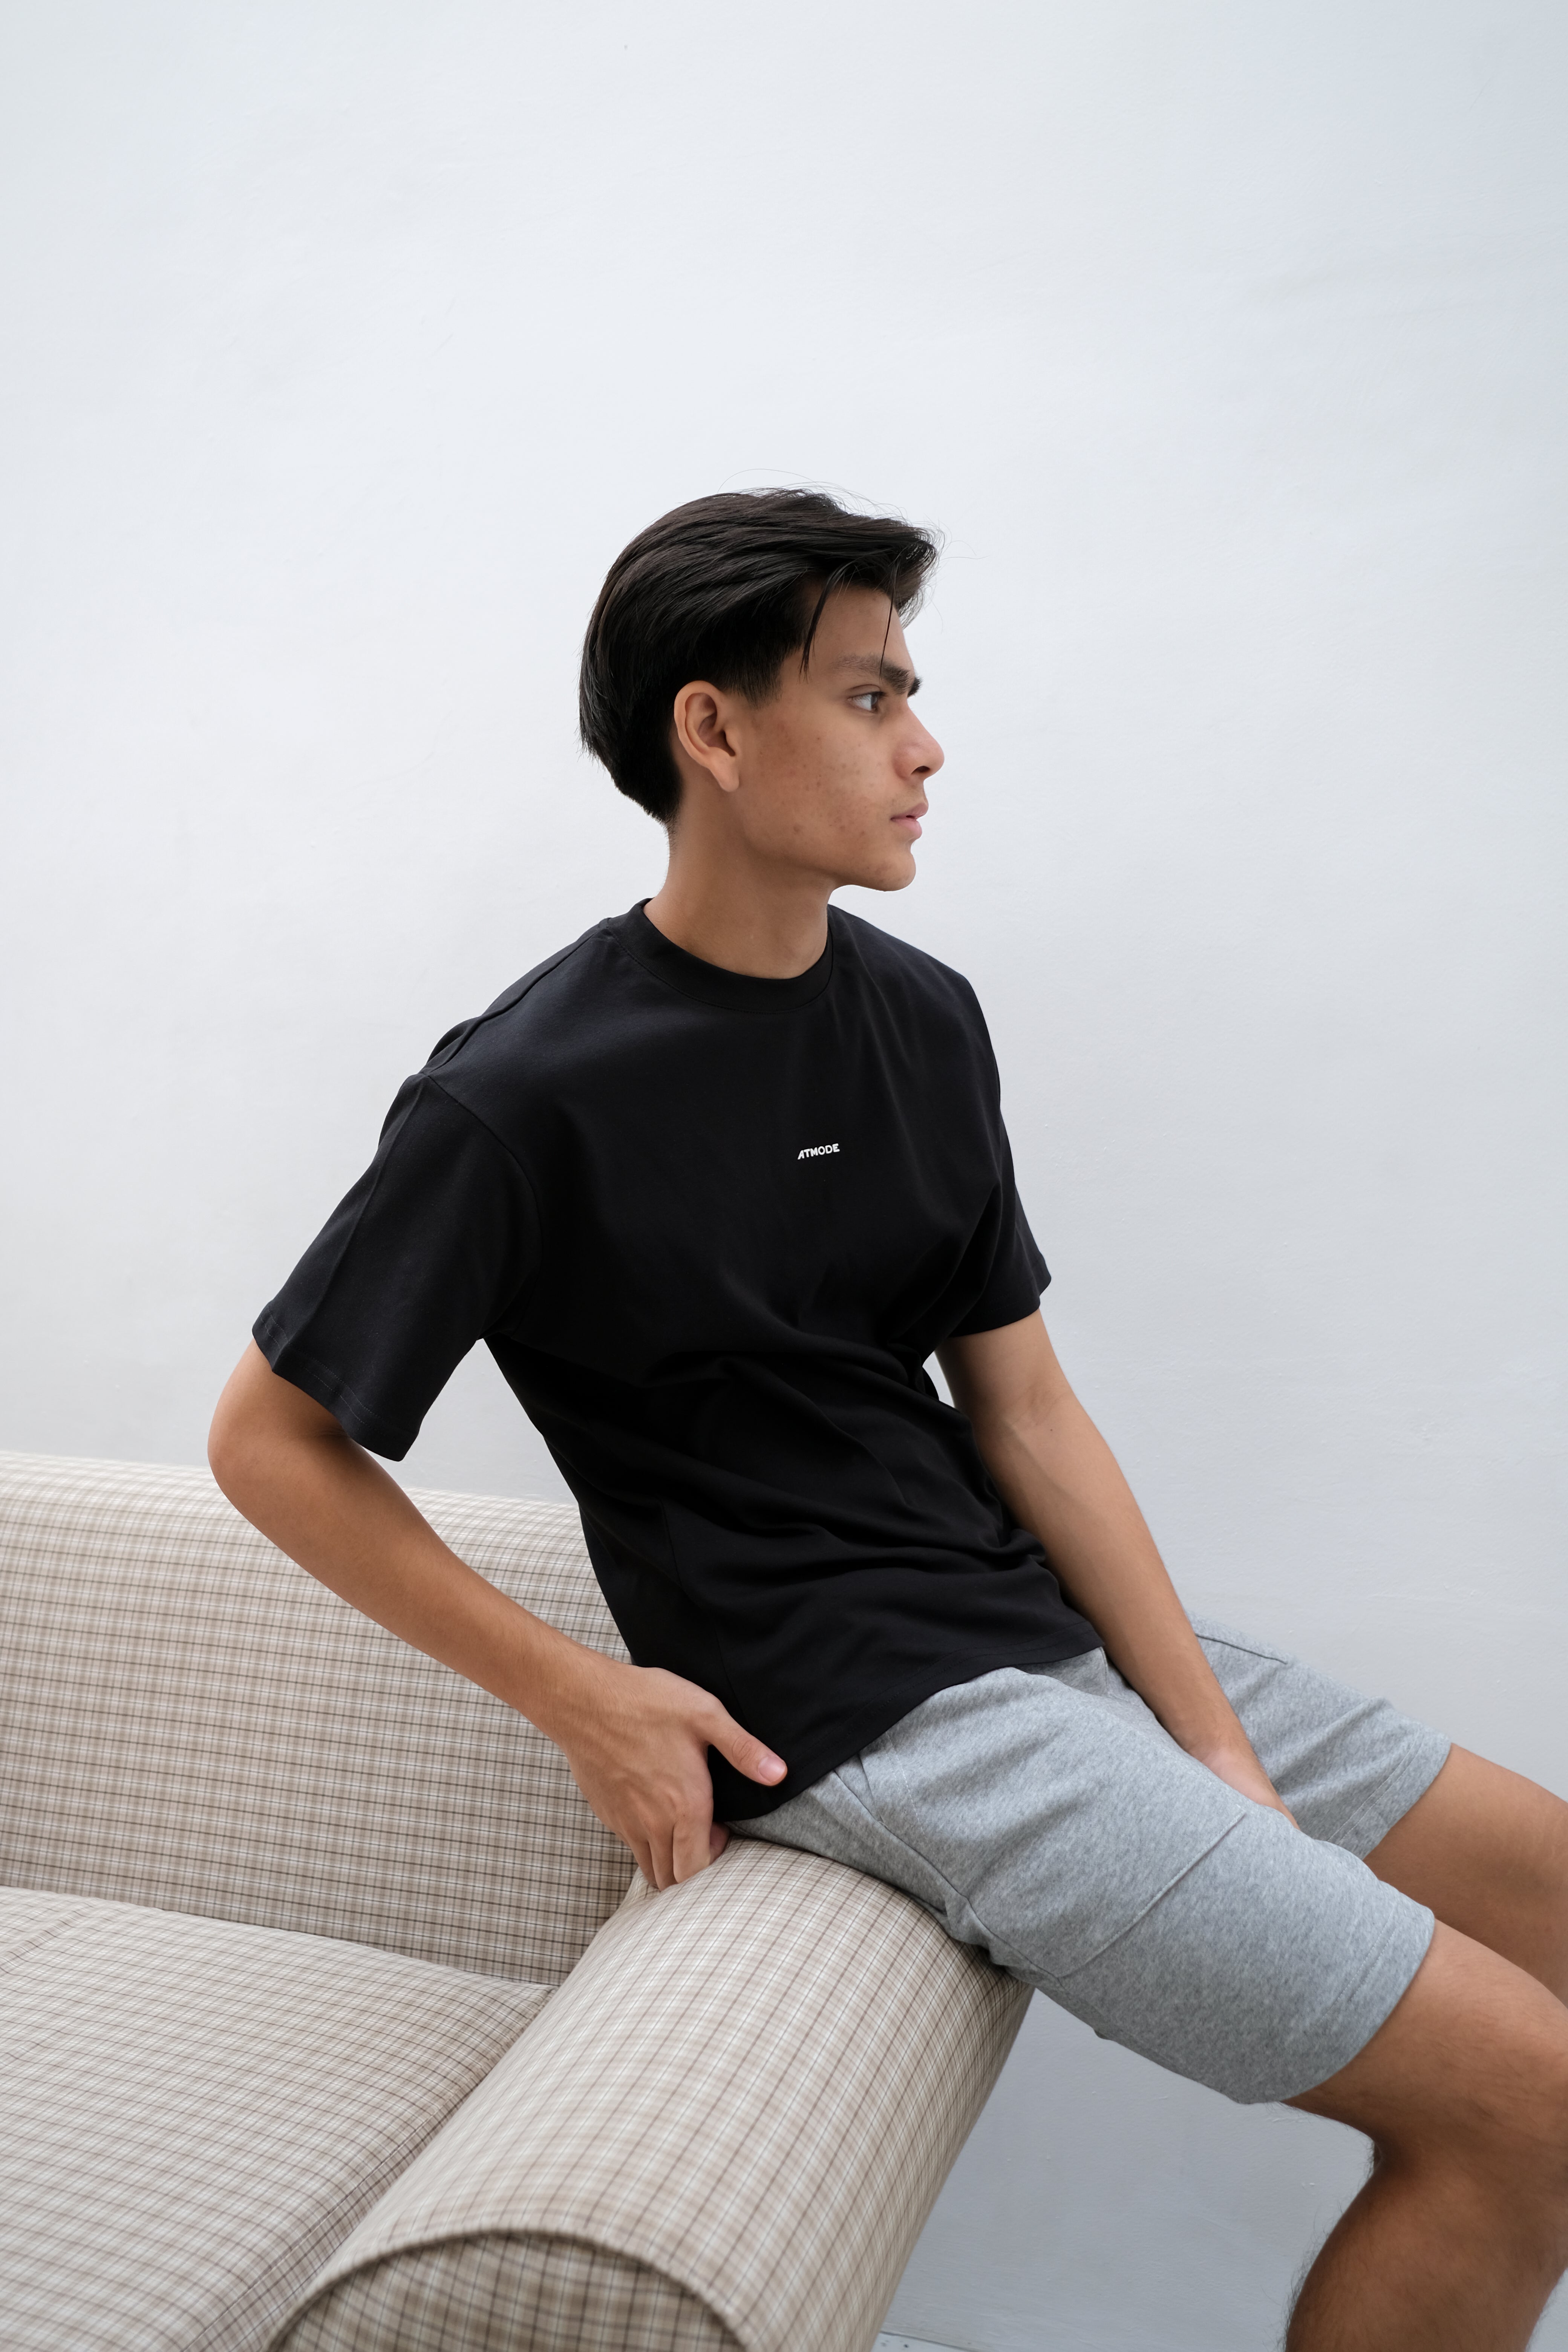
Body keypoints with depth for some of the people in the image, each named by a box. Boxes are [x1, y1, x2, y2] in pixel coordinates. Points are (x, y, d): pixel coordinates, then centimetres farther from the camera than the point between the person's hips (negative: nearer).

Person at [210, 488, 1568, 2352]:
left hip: (1042, 1623, 8)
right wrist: (578, 1702, -11)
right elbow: (271, 1441, -6)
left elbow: (1022, 1405, 6)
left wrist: (1215, 1745, -1)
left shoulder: (923, 1018, 5)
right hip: (858, 1710, -8)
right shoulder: (526, 1096, -15)